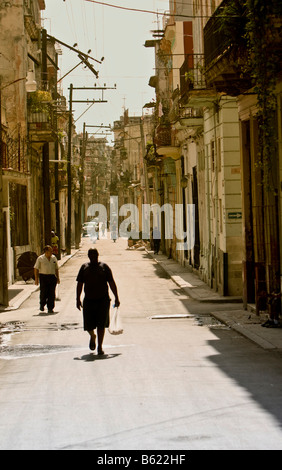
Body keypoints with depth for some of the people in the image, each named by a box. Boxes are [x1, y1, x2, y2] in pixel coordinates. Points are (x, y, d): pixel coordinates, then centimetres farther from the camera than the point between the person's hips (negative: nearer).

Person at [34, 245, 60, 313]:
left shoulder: (54, 258, 11)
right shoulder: (40, 258, -1)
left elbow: (56, 268, 19)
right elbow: (36, 269, 0)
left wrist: (57, 278, 15)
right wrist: (36, 279, -7)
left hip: (52, 277, 3)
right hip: (43, 277, -3)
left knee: (52, 293, -1)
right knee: (43, 292, -2)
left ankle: (50, 308, 4)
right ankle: (42, 305, 25)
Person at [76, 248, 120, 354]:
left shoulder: (104, 267, 4)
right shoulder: (84, 267, 6)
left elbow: (111, 283, 6)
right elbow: (80, 284, 8)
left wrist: (116, 298, 3)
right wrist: (78, 299, 3)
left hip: (103, 300, -1)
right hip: (89, 300, 1)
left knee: (101, 325, -3)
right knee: (88, 325, 3)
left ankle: (100, 346, 6)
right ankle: (92, 337, 36)